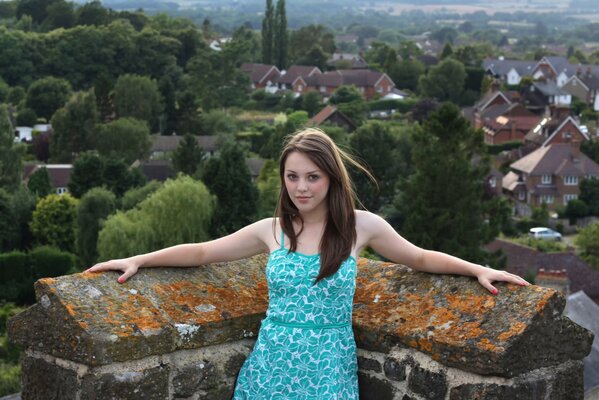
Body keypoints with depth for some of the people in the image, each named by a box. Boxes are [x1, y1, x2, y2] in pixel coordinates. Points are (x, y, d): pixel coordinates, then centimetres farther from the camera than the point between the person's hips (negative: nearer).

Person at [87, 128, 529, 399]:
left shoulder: (362, 226, -2)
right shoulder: (270, 231, 3)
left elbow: (418, 257, 10)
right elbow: (201, 252, 10)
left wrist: (478, 269, 2)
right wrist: (137, 260, 7)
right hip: (271, 364, 2)